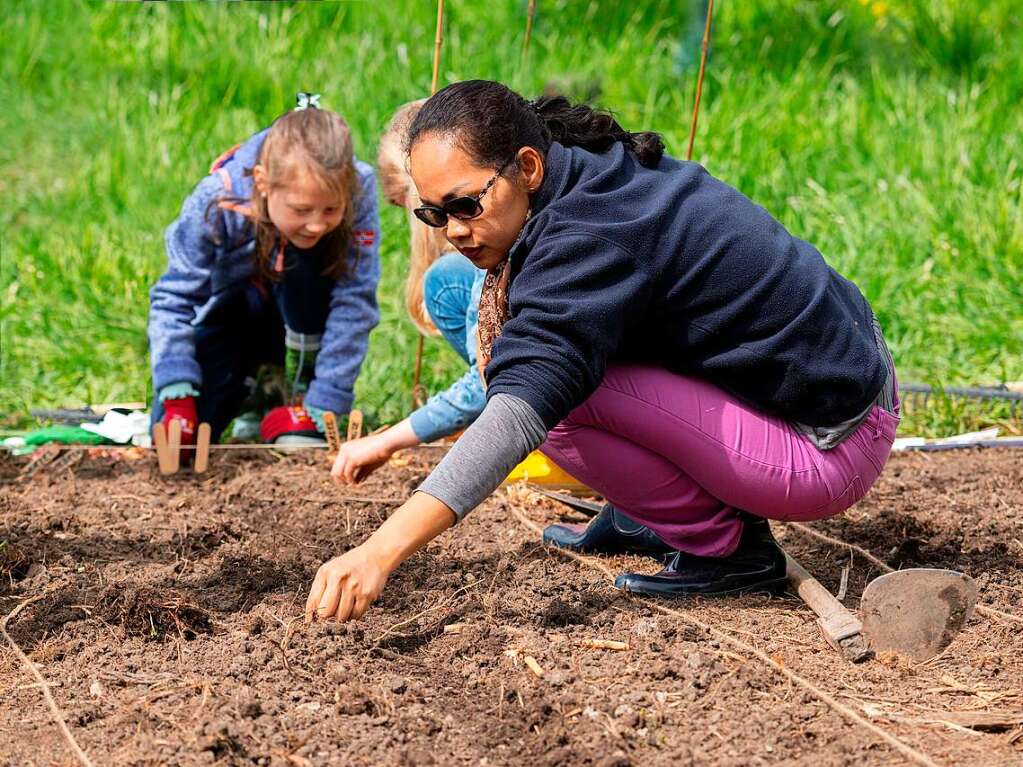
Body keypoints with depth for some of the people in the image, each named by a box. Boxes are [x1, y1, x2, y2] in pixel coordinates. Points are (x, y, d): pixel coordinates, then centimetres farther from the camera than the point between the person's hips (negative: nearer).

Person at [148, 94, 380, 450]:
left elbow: (354, 303, -31)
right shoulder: (216, 204, -31)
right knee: (176, 439, -16)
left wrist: (322, 410, -32)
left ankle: (303, 401, -15)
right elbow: (174, 299, -24)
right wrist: (177, 400, -33)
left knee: (307, 258, -34)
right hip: (232, 313, 1)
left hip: (305, 324, 0)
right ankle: (248, 385, 16)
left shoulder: (358, 191, -32)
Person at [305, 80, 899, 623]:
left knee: (562, 384, -21)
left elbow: (523, 406, -37)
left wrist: (383, 550, -43)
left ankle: (728, 548, -6)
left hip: (826, 455, -10)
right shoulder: (606, 176, 5)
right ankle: (646, 519, 16)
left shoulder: (592, 236, -24)